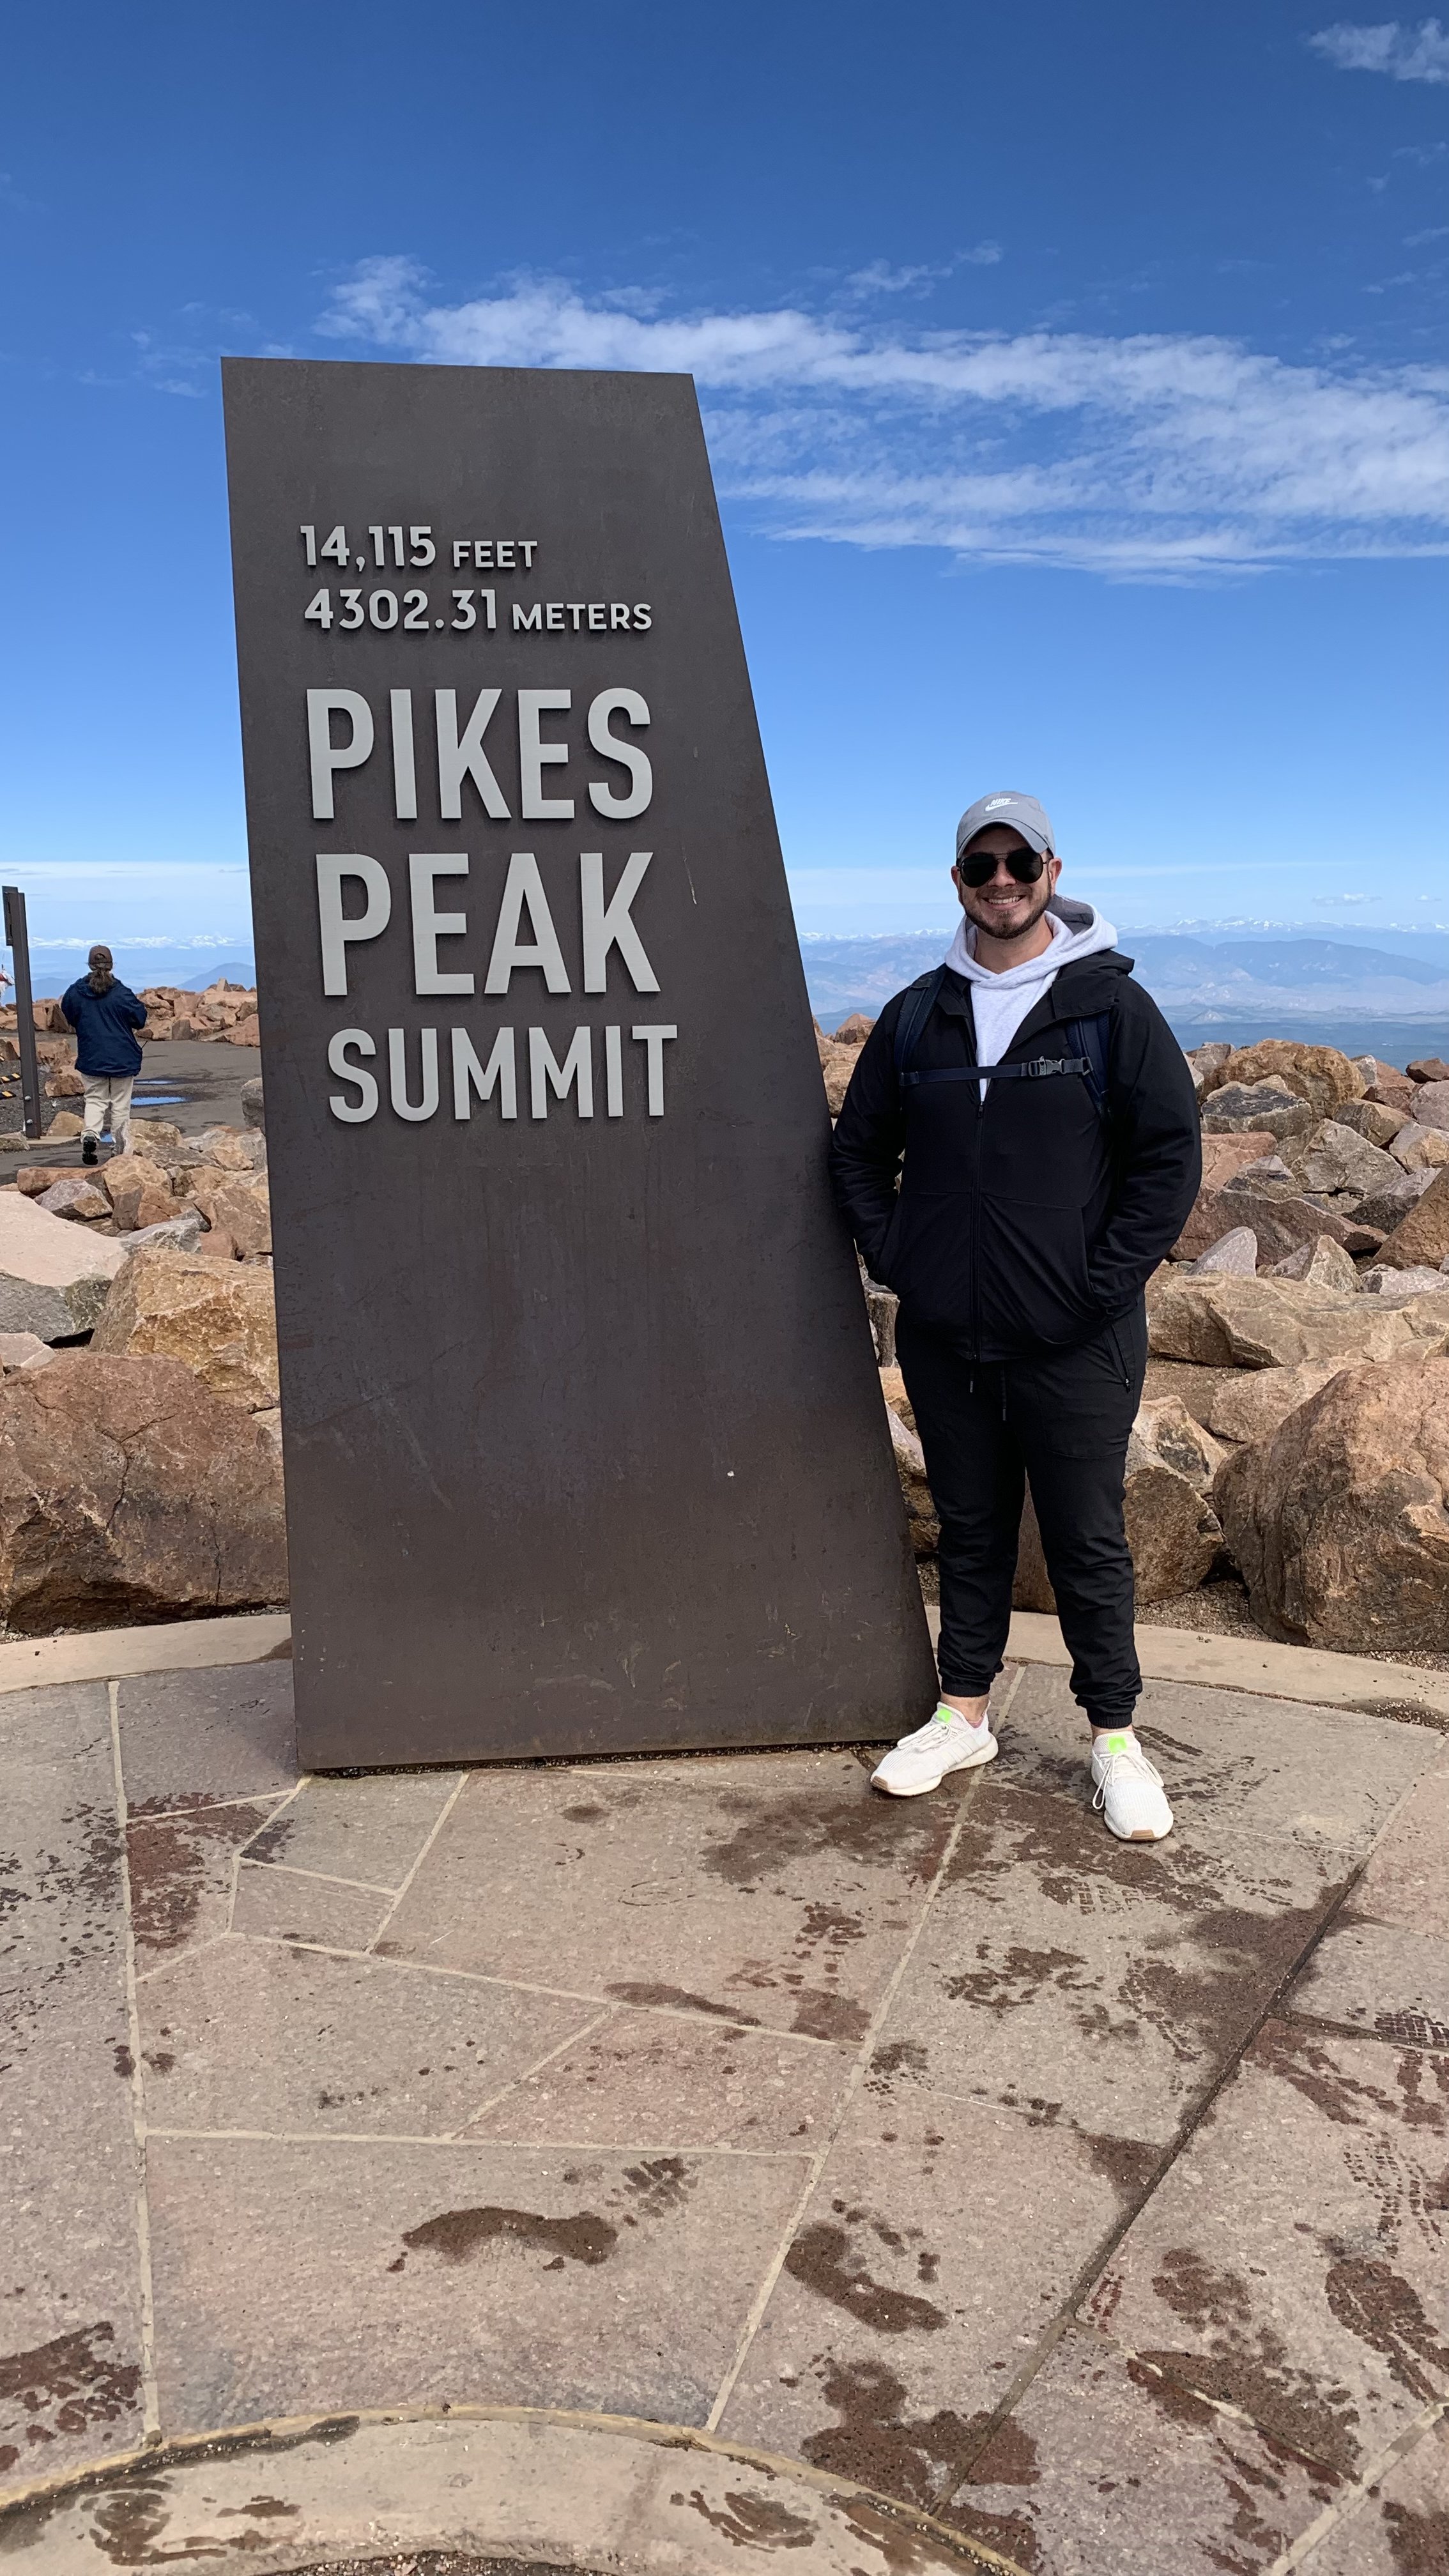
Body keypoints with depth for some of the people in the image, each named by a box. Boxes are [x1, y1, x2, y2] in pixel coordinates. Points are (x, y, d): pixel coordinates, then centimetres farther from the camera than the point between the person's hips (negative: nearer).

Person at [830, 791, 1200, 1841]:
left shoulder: (1111, 1006, -3)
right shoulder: (919, 1015, 7)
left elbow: (1171, 1154, -5)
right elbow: (860, 1146, 15)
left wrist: (1102, 1282, -11)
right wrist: (892, 1253, 2)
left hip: (1076, 1342, -3)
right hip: (943, 1338, 3)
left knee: (1088, 1540, 6)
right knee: (971, 1530, 15)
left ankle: (1116, 1738, 21)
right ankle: (964, 1716, 29)